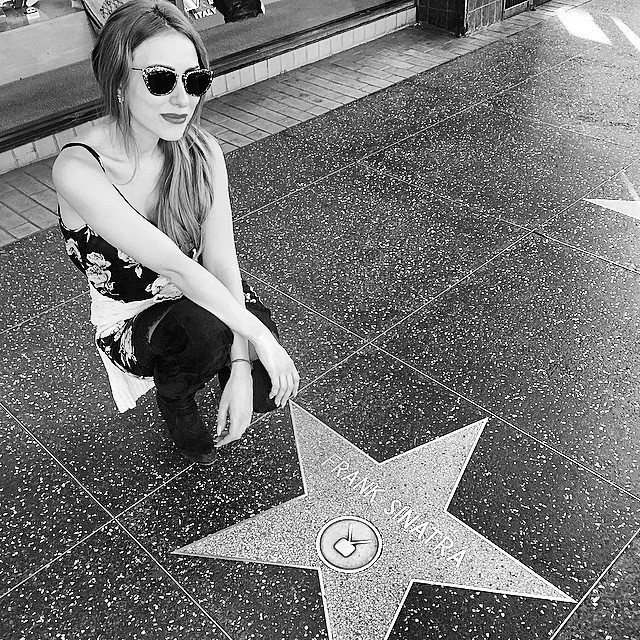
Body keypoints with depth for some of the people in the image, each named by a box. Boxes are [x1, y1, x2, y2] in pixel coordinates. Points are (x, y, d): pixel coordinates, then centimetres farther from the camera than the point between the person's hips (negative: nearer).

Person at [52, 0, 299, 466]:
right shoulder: (78, 169, -29)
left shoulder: (201, 151, -14)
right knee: (203, 324, -35)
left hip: (205, 294, 4)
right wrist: (259, 335, -32)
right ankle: (174, 402, 1)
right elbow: (175, 266, -33)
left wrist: (241, 366, -26)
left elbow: (221, 261, -19)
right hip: (131, 321, -3)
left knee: (273, 386, -17)